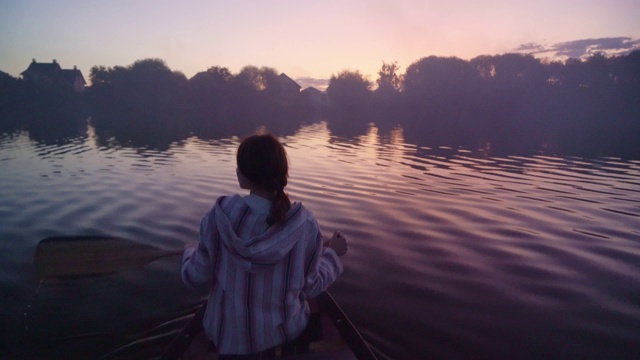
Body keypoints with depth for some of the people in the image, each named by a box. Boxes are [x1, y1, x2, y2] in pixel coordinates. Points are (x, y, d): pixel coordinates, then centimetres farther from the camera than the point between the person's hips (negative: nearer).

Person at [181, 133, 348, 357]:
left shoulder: (221, 216, -24)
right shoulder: (304, 223, -22)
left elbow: (196, 277, -13)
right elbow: (310, 286, -11)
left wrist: (190, 253, 10)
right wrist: (332, 253, 6)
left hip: (229, 335, 0)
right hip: (285, 330, 1)